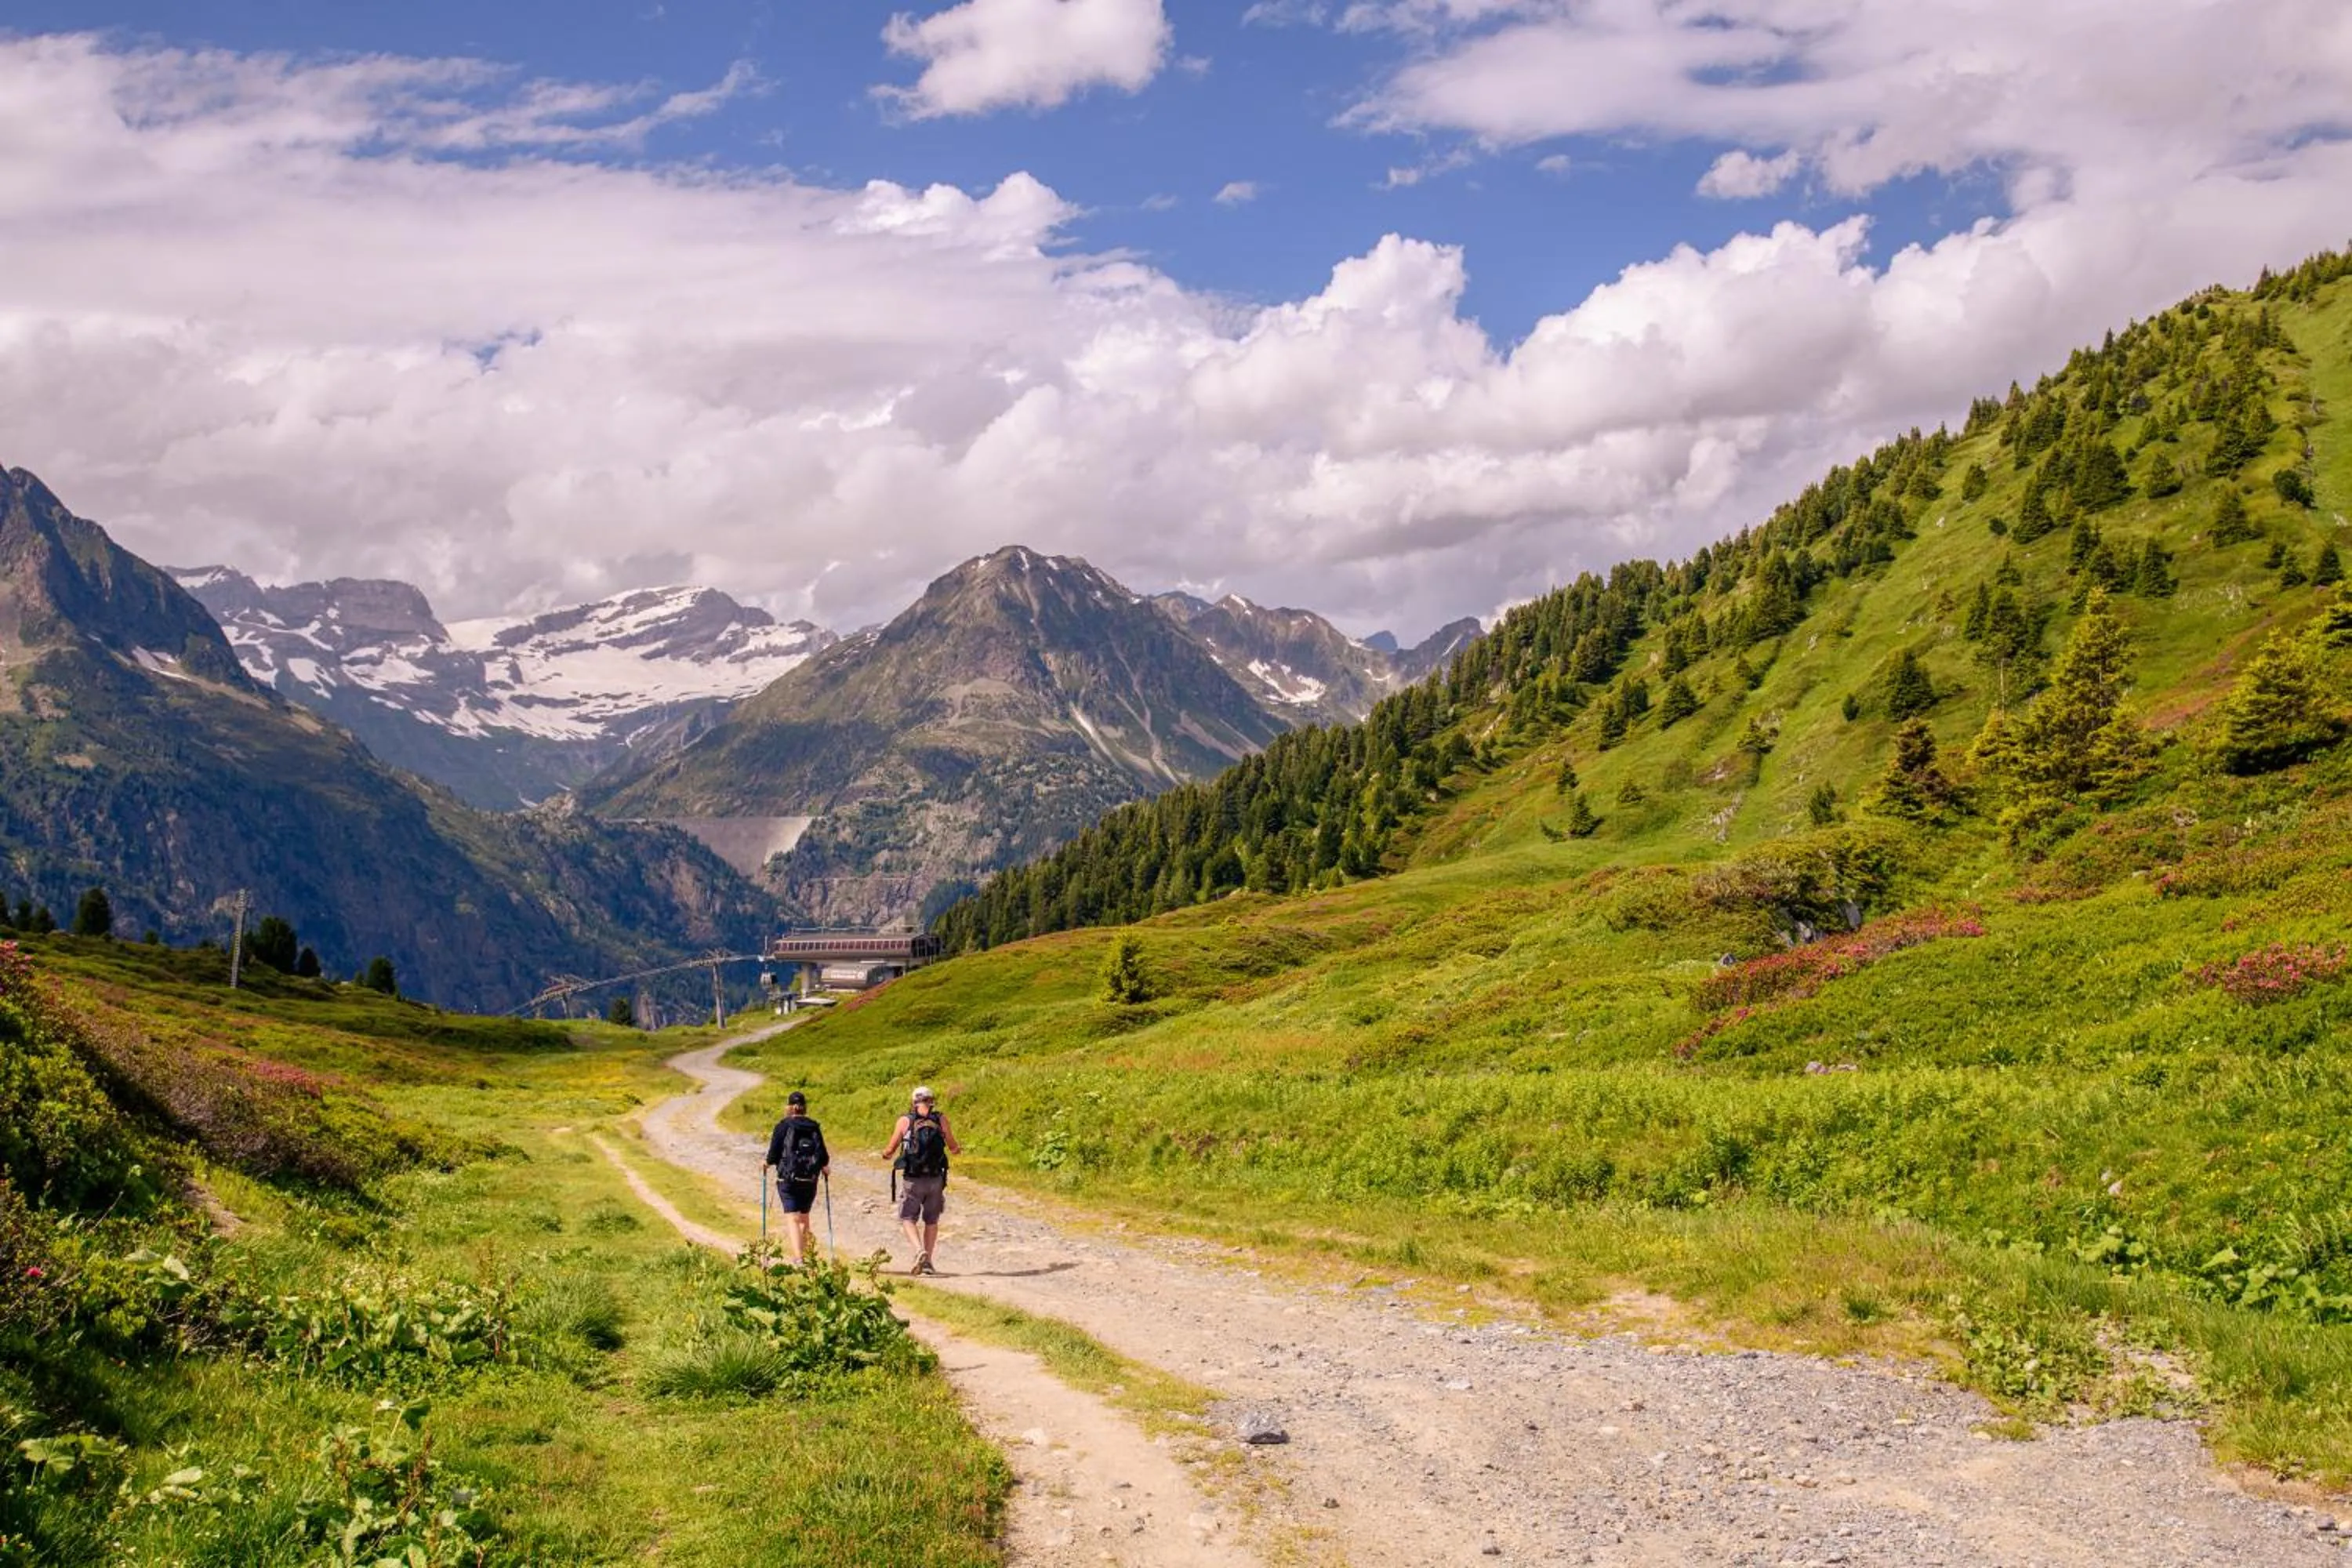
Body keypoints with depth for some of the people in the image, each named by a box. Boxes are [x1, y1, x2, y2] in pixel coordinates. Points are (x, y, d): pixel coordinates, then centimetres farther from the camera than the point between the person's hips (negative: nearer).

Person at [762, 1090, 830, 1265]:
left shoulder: (783, 1126, -5)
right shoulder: (814, 1127, 3)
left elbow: (774, 1154, -6)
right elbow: (823, 1156, 2)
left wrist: (768, 1162, 16)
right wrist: (825, 1167, 23)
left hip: (788, 1179, -3)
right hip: (810, 1180, 4)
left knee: (792, 1218, -5)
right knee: (804, 1217, 19)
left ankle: (798, 1258, -18)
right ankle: (806, 1252, 25)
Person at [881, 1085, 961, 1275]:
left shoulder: (905, 1121, -2)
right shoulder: (941, 1120, 1)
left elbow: (890, 1150, 4)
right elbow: (954, 1148, 11)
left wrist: (885, 1155, 28)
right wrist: (959, 1149, 36)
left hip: (912, 1179, -2)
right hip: (935, 1179, 2)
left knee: (908, 1218, 7)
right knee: (931, 1220, 16)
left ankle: (920, 1251, -16)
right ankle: (928, 1261, 15)